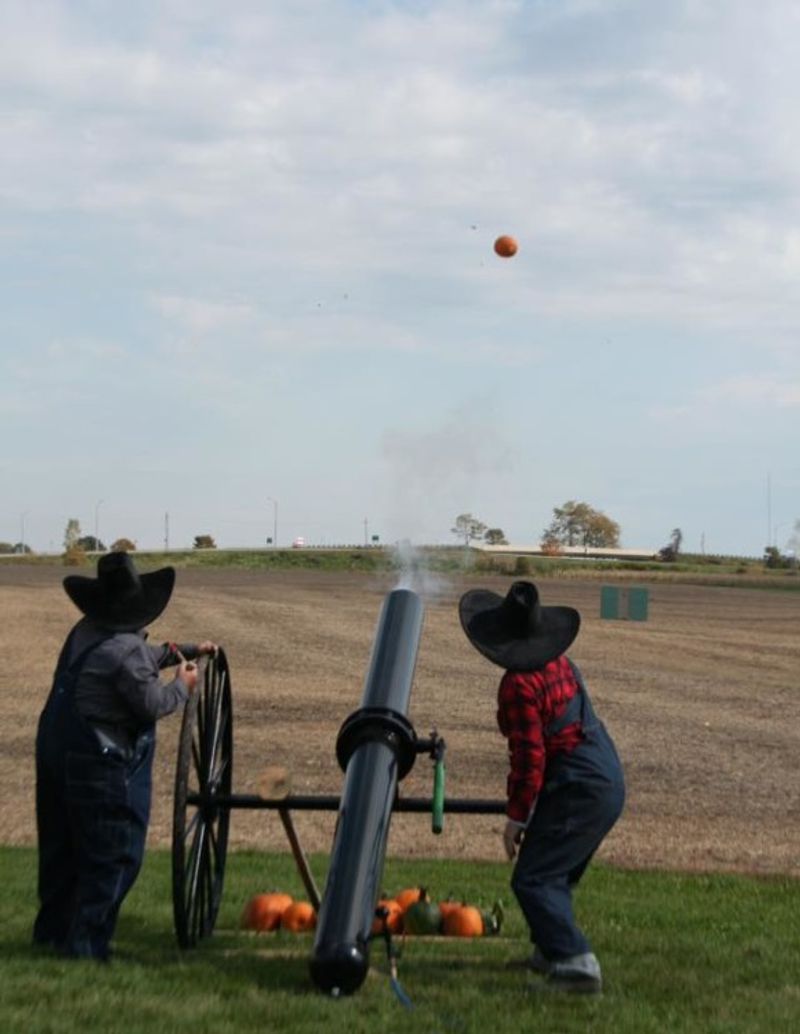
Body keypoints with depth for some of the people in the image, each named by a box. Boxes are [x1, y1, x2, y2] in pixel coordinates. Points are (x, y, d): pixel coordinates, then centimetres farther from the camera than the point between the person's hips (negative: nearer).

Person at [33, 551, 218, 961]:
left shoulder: (84, 632, 9)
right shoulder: (126, 649, -21)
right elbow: (153, 704, -15)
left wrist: (187, 650, 25)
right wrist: (182, 684, 2)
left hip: (56, 748, 9)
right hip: (99, 764, -9)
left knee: (61, 846, 19)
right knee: (113, 855, 1)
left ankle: (51, 932, 28)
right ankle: (86, 942, 2)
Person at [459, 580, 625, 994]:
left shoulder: (519, 685, -17)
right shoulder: (560, 662, 9)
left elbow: (529, 758, -18)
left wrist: (516, 817, -10)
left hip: (578, 789, -10)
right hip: (610, 780, 10)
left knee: (532, 879, -9)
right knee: (554, 873, 23)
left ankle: (576, 963, -19)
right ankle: (551, 950, 32)